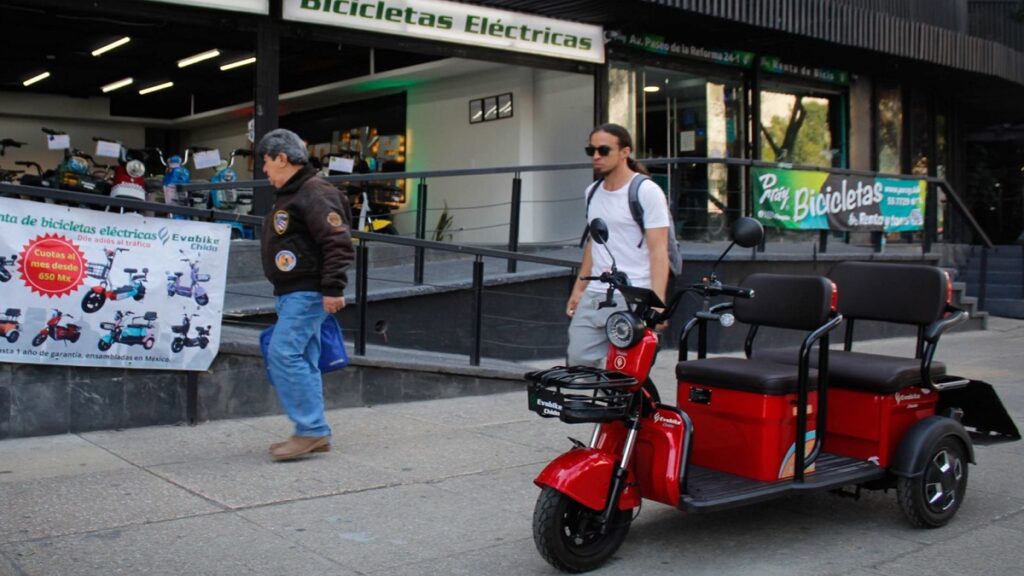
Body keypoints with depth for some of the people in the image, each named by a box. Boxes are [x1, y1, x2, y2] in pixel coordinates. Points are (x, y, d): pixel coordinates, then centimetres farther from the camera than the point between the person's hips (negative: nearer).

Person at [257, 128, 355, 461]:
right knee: (302, 361, 11)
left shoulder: (315, 194, -15)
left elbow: (338, 243, -23)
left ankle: (311, 430, -11)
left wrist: (333, 288, -27)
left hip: (307, 294, -11)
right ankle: (314, 434, 17)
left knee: (284, 355, -16)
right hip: (292, 294, 11)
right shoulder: (288, 195, 19)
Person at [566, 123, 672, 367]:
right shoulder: (592, 192, 16)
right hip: (593, 297, 7)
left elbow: (658, 251, -10)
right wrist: (578, 289, 22)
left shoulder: (647, 191, -6)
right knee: (578, 361, 0)